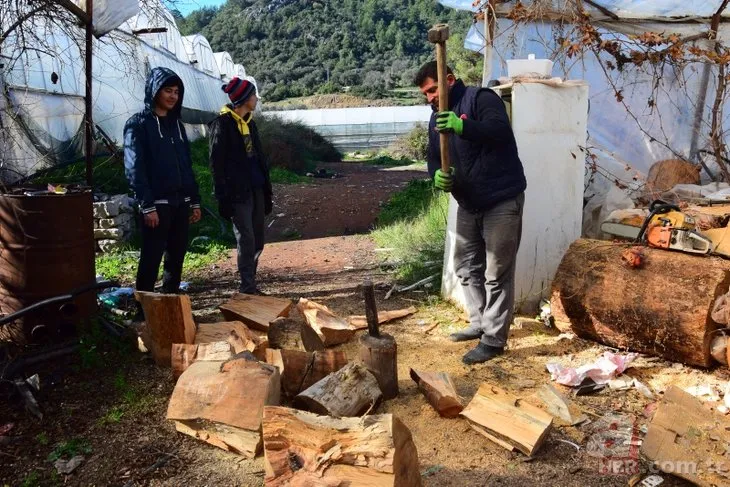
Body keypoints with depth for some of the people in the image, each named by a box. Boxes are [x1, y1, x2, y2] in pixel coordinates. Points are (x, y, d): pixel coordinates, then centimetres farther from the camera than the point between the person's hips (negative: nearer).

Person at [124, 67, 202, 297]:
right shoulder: (138, 124, -4)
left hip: (181, 202, 6)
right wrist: (147, 205, -18)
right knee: (151, 259, -3)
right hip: (157, 203, -6)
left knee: (176, 258, 11)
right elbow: (134, 168, -11)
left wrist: (195, 201, 13)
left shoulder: (176, 123, 15)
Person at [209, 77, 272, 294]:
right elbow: (216, 164, -11)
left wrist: (267, 190, 14)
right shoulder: (223, 124, -8)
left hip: (256, 189, 8)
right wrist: (223, 197, -15)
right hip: (238, 192, -8)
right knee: (246, 240, -5)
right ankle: (248, 288, 4)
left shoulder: (249, 122, 15)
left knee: (257, 241, 10)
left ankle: (250, 284, 22)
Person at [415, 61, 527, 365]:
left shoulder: (480, 98, -12)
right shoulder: (437, 119, 12)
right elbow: (434, 157, 9)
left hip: (502, 201, -8)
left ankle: (494, 339, 7)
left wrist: (463, 127, -48)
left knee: (497, 273, -3)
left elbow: (499, 129, -30)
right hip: (468, 204, 9)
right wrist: (437, 174, -15)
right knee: (466, 266, 16)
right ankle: (480, 323, 32)